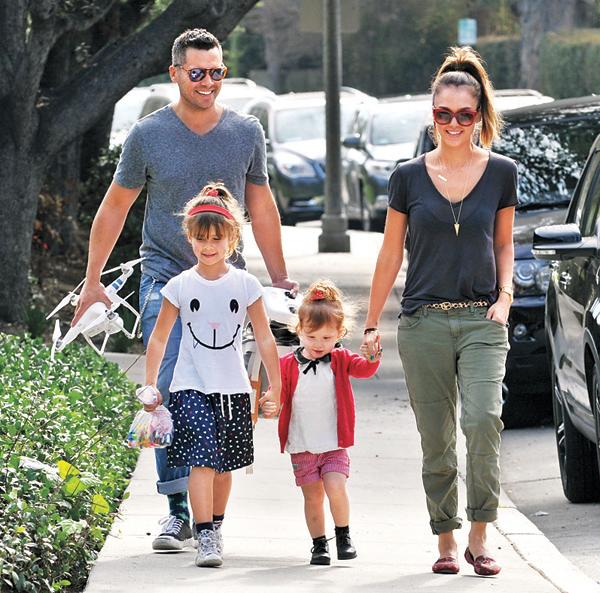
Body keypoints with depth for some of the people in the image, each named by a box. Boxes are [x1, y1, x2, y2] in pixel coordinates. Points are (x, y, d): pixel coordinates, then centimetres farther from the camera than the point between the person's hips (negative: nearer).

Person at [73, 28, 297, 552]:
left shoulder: (246, 133, 6)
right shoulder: (149, 135, 0)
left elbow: (261, 206, 18)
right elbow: (115, 208, 9)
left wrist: (280, 278, 20)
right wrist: (92, 282, 9)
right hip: (166, 279, -2)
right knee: (170, 395, -13)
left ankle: (211, 520, 8)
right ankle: (180, 509, -13)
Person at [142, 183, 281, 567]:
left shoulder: (245, 284, 1)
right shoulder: (181, 287, -1)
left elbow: (265, 339, 6)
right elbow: (159, 339, 7)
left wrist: (275, 387, 6)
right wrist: (150, 388, 6)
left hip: (232, 390, 2)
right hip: (191, 388, -2)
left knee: (223, 466, 10)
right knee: (202, 461, -16)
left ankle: (213, 526, 31)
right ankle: (206, 538, -19)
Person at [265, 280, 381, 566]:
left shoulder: (340, 361, 0)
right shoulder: (288, 365, -1)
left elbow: (365, 368, -14)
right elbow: (279, 395, 0)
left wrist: (373, 354, -35)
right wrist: (270, 405, -22)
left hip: (334, 444, -1)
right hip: (301, 446, 1)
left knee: (336, 488, -16)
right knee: (312, 496, 5)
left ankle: (343, 535, 5)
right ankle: (319, 544, 18)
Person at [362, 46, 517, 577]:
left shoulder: (501, 173, 4)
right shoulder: (409, 176, 3)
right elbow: (391, 253, 10)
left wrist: (505, 295, 0)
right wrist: (372, 324, 11)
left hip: (481, 320, -1)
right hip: (424, 321, 1)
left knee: (483, 420, -21)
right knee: (437, 441, 3)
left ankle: (479, 537, -11)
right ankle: (446, 542, 15)